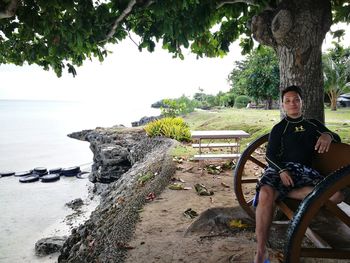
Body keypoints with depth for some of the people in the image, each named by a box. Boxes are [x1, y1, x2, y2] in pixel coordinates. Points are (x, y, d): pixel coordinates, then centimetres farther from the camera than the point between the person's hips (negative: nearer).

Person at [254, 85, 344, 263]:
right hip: (282, 168, -3)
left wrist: (328, 135, -6)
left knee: (336, 195, -26)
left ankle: (280, 193, -20)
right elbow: (270, 155, 4)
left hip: (305, 171, 4)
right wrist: (282, 170, -18)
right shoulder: (279, 128, 11)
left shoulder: (313, 124, 21)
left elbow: (337, 139, 20)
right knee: (266, 194, -36)